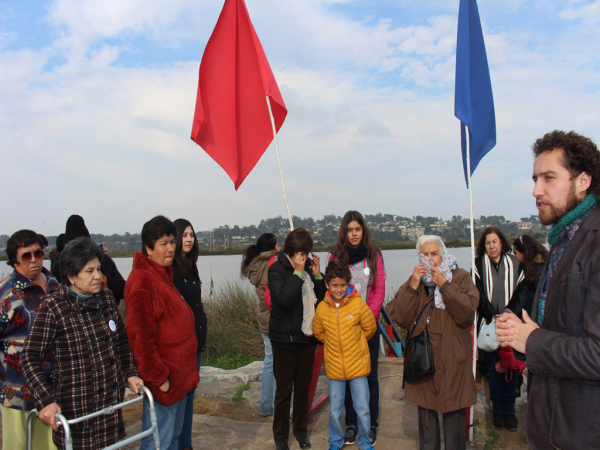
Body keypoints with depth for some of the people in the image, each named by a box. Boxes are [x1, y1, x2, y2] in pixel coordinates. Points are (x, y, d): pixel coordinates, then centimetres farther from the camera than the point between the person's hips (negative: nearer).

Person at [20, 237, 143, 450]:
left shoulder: (107, 297, 3)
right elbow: (30, 359, -12)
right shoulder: (53, 307, -13)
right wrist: (45, 401, -19)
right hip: (77, 404, -5)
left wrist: (130, 373, 7)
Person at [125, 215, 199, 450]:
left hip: (179, 375, 10)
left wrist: (184, 372, 18)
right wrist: (158, 377, -20)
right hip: (163, 380, -10)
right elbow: (140, 336, -23)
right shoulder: (141, 281, -19)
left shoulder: (164, 276, 12)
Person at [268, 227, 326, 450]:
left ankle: (301, 431, 34)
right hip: (284, 339, -4)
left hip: (307, 337, 4)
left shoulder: (309, 267, 3)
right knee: (284, 390, 7)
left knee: (303, 388, 16)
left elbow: (322, 299, 3)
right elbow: (283, 299, -25)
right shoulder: (277, 269, -10)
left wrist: (317, 275, -9)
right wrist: (298, 272, -23)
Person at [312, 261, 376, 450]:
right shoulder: (322, 308, -6)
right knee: (334, 410, 14)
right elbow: (319, 333, 11)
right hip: (334, 368, 2)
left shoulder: (358, 304, -13)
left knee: (363, 410, 7)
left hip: (358, 365, -2)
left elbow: (370, 329, 1)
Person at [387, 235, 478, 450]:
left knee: (454, 413, 4)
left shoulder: (460, 277, 0)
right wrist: (412, 287, -14)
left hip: (452, 362, -3)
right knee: (426, 413, 15)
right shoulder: (415, 279, 7)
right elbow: (398, 316, -4)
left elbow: (467, 311, -16)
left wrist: (444, 285, -19)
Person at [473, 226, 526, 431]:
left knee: (512, 367, 4)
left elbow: (522, 291, 1)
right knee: (494, 368, 5)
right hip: (489, 324, -1)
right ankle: (498, 410, 16)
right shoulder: (479, 264, 2)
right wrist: (493, 317, -14)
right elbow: (479, 295, -3)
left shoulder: (514, 263, 6)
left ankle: (509, 410, 17)